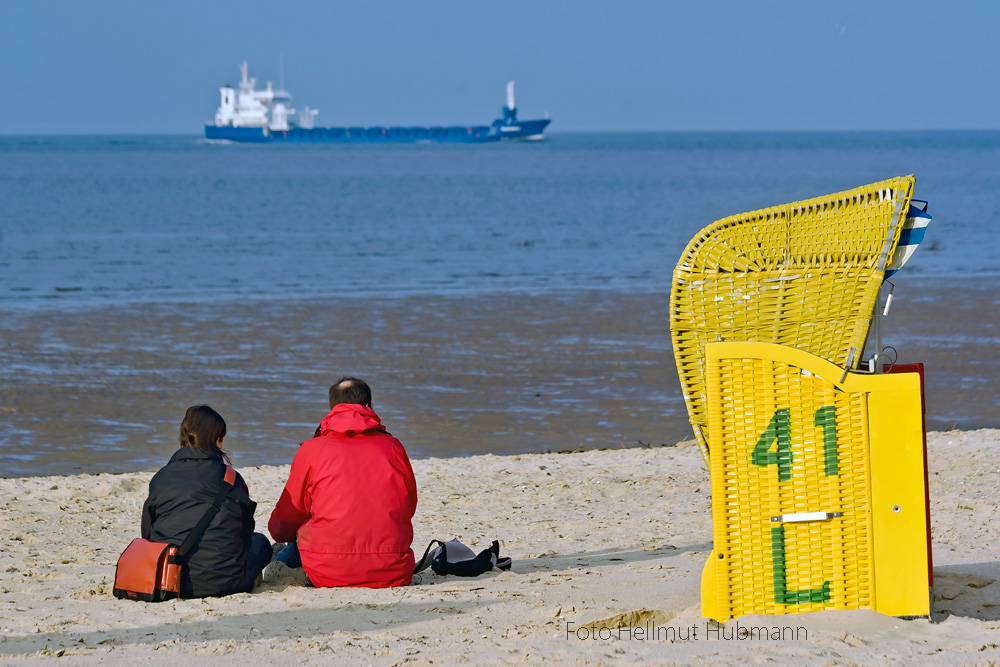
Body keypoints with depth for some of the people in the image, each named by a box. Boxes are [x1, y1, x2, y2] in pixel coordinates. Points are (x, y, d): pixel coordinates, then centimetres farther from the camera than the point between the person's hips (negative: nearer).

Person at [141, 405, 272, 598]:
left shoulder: (160, 478, 5)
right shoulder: (230, 478, 0)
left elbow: (147, 533, 10)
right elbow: (245, 533, 9)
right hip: (223, 582, -3)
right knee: (260, 542, 27)